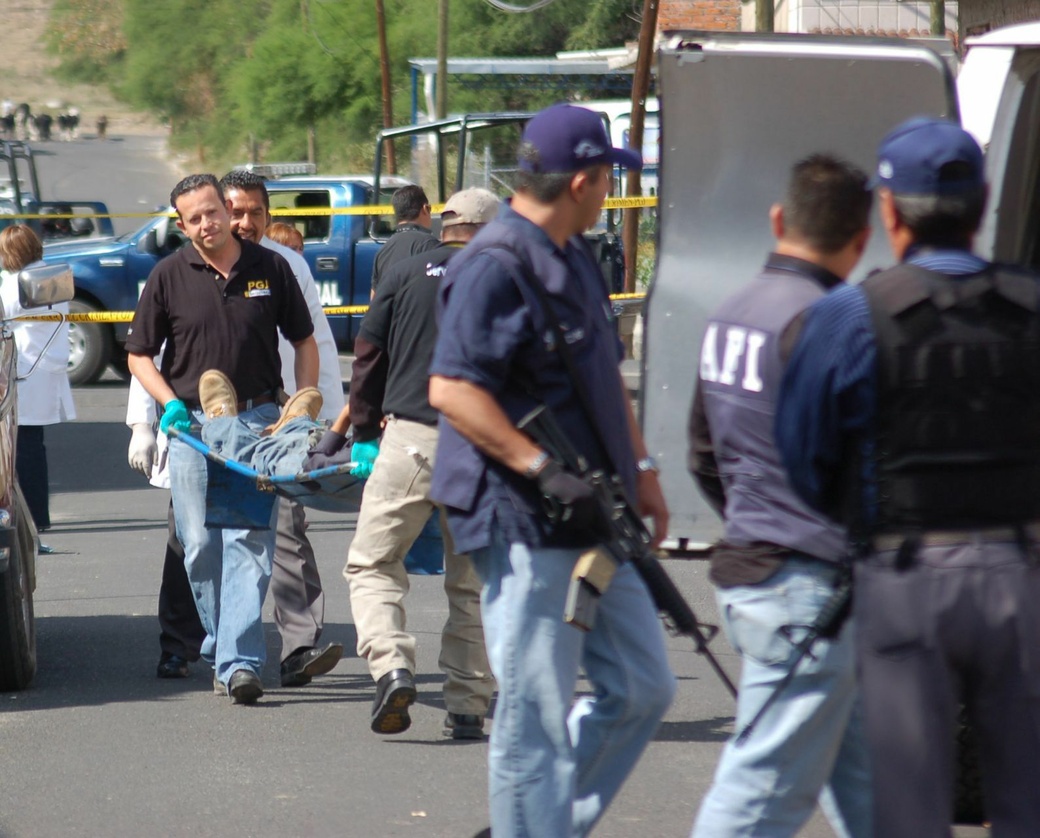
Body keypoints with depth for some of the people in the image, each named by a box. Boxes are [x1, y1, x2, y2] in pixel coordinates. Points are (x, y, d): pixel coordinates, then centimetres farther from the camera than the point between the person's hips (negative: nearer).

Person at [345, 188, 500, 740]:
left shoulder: (405, 274, 9)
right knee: (472, 584, 11)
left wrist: (364, 434, 20)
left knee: (372, 564, 7)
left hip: (411, 439, -1)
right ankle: (467, 707, 8)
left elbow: (369, 356, 10)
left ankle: (391, 667, -16)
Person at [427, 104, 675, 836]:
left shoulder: (576, 259, 15)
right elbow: (451, 388, -24)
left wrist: (639, 468, 19)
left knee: (643, 687, 13)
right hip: (524, 527, -10)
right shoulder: (495, 267, -16)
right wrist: (542, 467, -26)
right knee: (536, 714, -5)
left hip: (591, 523, 10)